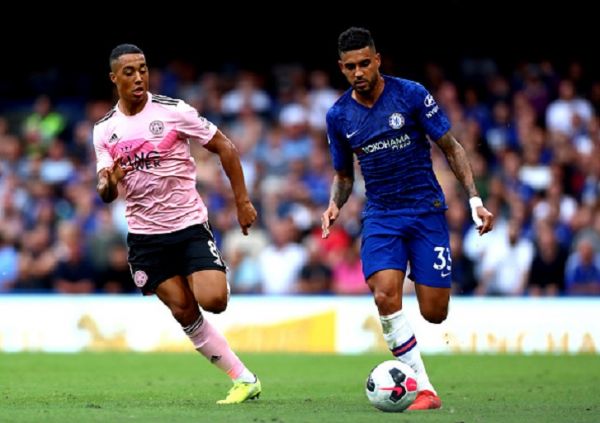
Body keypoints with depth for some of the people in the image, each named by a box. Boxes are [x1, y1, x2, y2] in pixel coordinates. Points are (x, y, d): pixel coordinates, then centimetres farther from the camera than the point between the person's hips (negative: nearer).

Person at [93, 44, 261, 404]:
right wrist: (109, 184, -21)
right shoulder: (105, 131, 4)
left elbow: (225, 148, -2)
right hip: (144, 235, 3)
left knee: (212, 301, -21)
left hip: (189, 224, -3)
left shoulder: (173, 111, -8)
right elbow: (106, 195, 4)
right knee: (184, 312, -5)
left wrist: (243, 201, -5)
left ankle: (219, 281, 16)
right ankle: (244, 378, 2)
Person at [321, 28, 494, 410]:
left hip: (426, 210, -2)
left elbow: (450, 147, 0)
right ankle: (424, 389, -16)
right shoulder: (338, 116, 2)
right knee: (385, 296, -23)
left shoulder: (411, 95, -7)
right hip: (380, 217, 2)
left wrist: (475, 198, -8)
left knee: (434, 313, -7)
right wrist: (335, 205, -5)